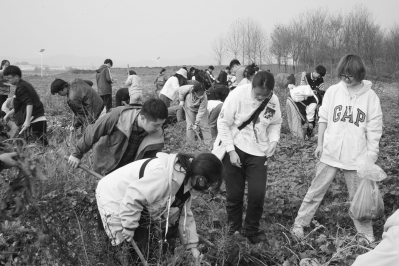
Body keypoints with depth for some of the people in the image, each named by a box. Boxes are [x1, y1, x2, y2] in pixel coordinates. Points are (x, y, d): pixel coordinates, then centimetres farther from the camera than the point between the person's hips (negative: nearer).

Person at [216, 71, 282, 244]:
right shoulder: (237, 95, -19)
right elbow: (223, 123, -13)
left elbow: (275, 123, 9)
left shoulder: (273, 100, -8)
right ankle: (234, 229, 27)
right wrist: (230, 151, -16)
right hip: (234, 149, -2)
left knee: (258, 193, -3)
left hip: (258, 152, 2)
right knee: (234, 193, 5)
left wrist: (273, 140, -10)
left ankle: (251, 230, 20)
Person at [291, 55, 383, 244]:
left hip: (356, 157, -1)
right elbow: (323, 118, 4)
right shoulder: (333, 91, -3)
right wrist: (320, 143, 2)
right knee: (316, 191, 9)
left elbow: (374, 130, -4)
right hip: (330, 153, 1)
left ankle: (366, 233, 26)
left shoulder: (370, 96, -6)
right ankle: (299, 223, 22)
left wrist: (371, 158, -6)